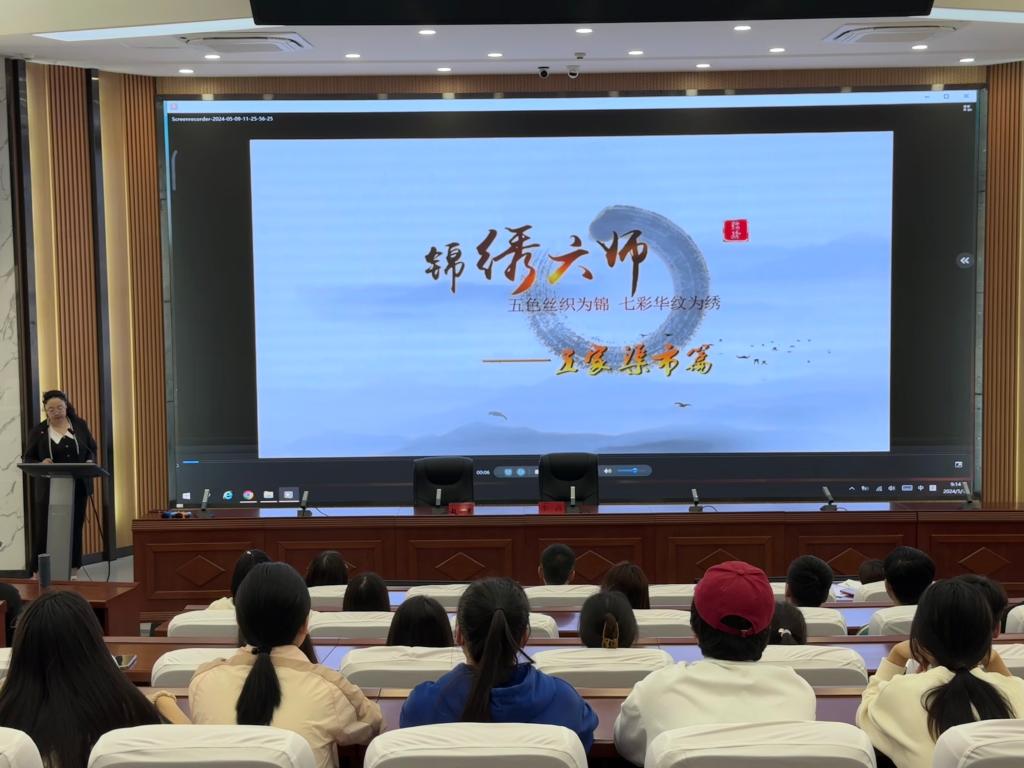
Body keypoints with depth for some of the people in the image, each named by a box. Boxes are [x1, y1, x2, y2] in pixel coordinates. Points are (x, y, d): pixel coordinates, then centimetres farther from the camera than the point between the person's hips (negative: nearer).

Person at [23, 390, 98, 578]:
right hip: (49, 489, -2)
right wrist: (41, 464, -20)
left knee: (75, 527, 7)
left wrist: (90, 462, -11)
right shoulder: (38, 431, -1)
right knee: (44, 529, -2)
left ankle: (73, 570, 16)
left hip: (77, 487, 2)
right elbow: (27, 459, 1)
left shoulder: (80, 425, 4)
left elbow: (92, 449, 11)